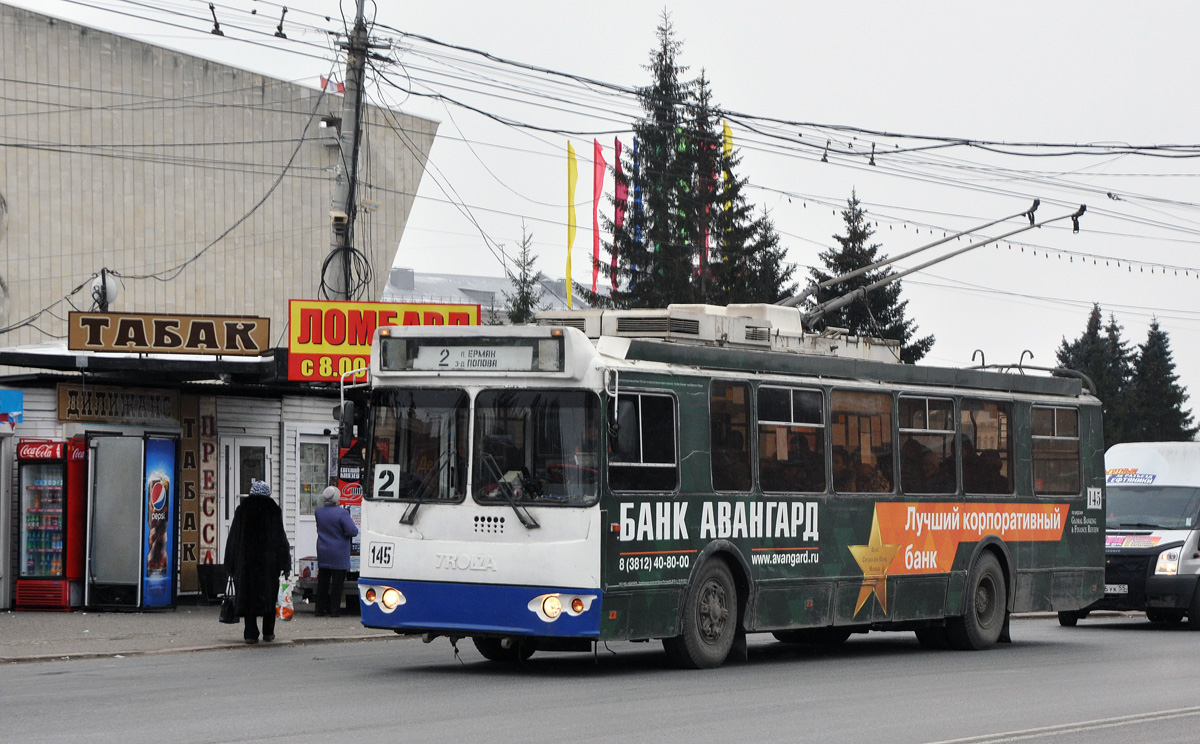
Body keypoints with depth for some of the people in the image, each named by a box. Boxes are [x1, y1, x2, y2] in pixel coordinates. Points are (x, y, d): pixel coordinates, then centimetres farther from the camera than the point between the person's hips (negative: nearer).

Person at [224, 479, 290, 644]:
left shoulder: (242, 509, 2)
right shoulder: (273, 510, -1)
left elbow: (233, 538, 3)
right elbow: (280, 537, -2)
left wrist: (231, 564, 7)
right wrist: (284, 563, 2)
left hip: (246, 559, 0)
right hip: (268, 560, 0)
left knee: (248, 595, 3)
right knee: (268, 595, 10)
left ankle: (251, 633, -2)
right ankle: (268, 632, 13)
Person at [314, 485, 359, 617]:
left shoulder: (318, 512, 2)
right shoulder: (341, 513, -17)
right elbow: (352, 531, -18)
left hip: (323, 552, 5)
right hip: (338, 555, -5)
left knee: (322, 582, 11)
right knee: (337, 582, 1)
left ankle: (320, 609, 13)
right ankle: (334, 609, 1)